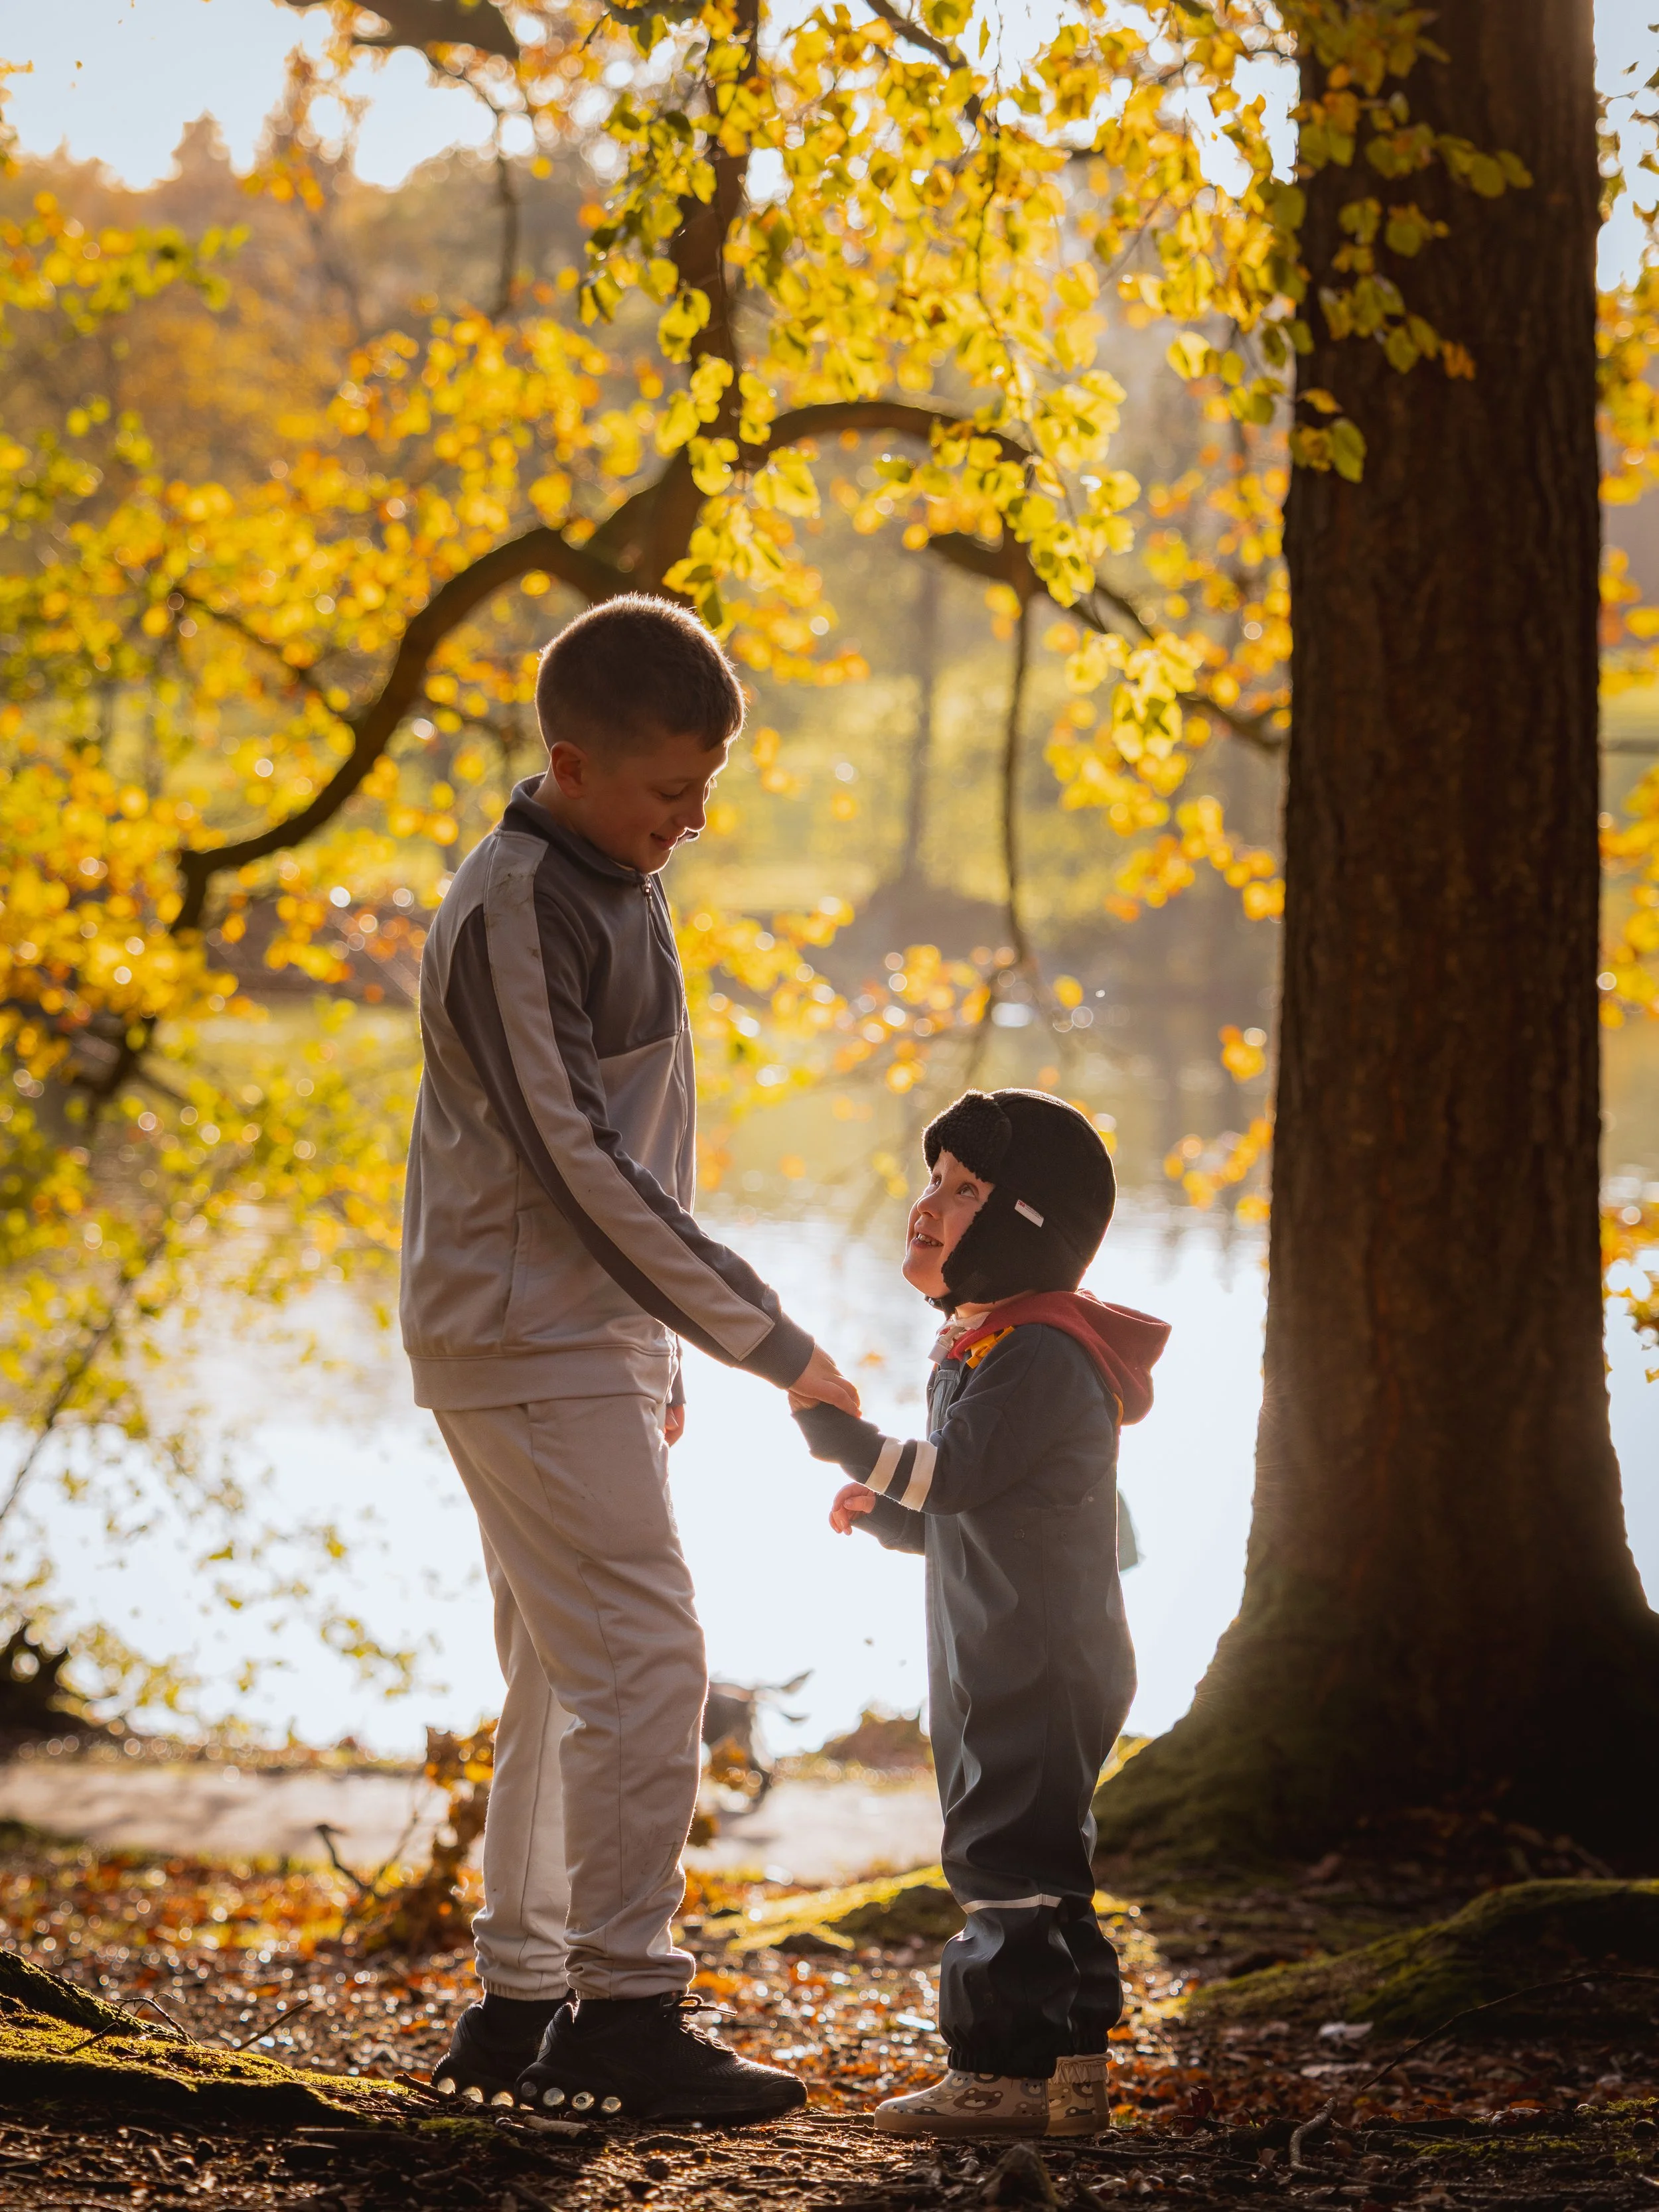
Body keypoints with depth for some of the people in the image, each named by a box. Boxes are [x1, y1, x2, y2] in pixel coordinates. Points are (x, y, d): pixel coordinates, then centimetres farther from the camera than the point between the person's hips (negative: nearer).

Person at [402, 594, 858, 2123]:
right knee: (646, 1660, -13)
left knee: (571, 1681, 11)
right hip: (530, 1346, -10)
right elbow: (578, 1163, -20)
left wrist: (655, 1340, 19)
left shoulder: (617, 888, 14)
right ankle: (627, 2006, -11)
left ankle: (519, 2005, 16)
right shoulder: (515, 910, -16)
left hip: (587, 1338, 10)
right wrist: (767, 1338, -17)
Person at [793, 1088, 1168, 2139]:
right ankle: (1070, 2068, 18)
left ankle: (1008, 2067, -7)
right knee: (1036, 1854, 13)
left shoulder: (1043, 1353, -16)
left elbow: (954, 1472, -23)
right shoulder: (984, 1345, 19)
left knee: (1007, 1848, -9)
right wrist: (881, 1508, 10)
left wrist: (846, 1437, -22)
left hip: (1044, 1666, -11)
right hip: (998, 1665, 11)